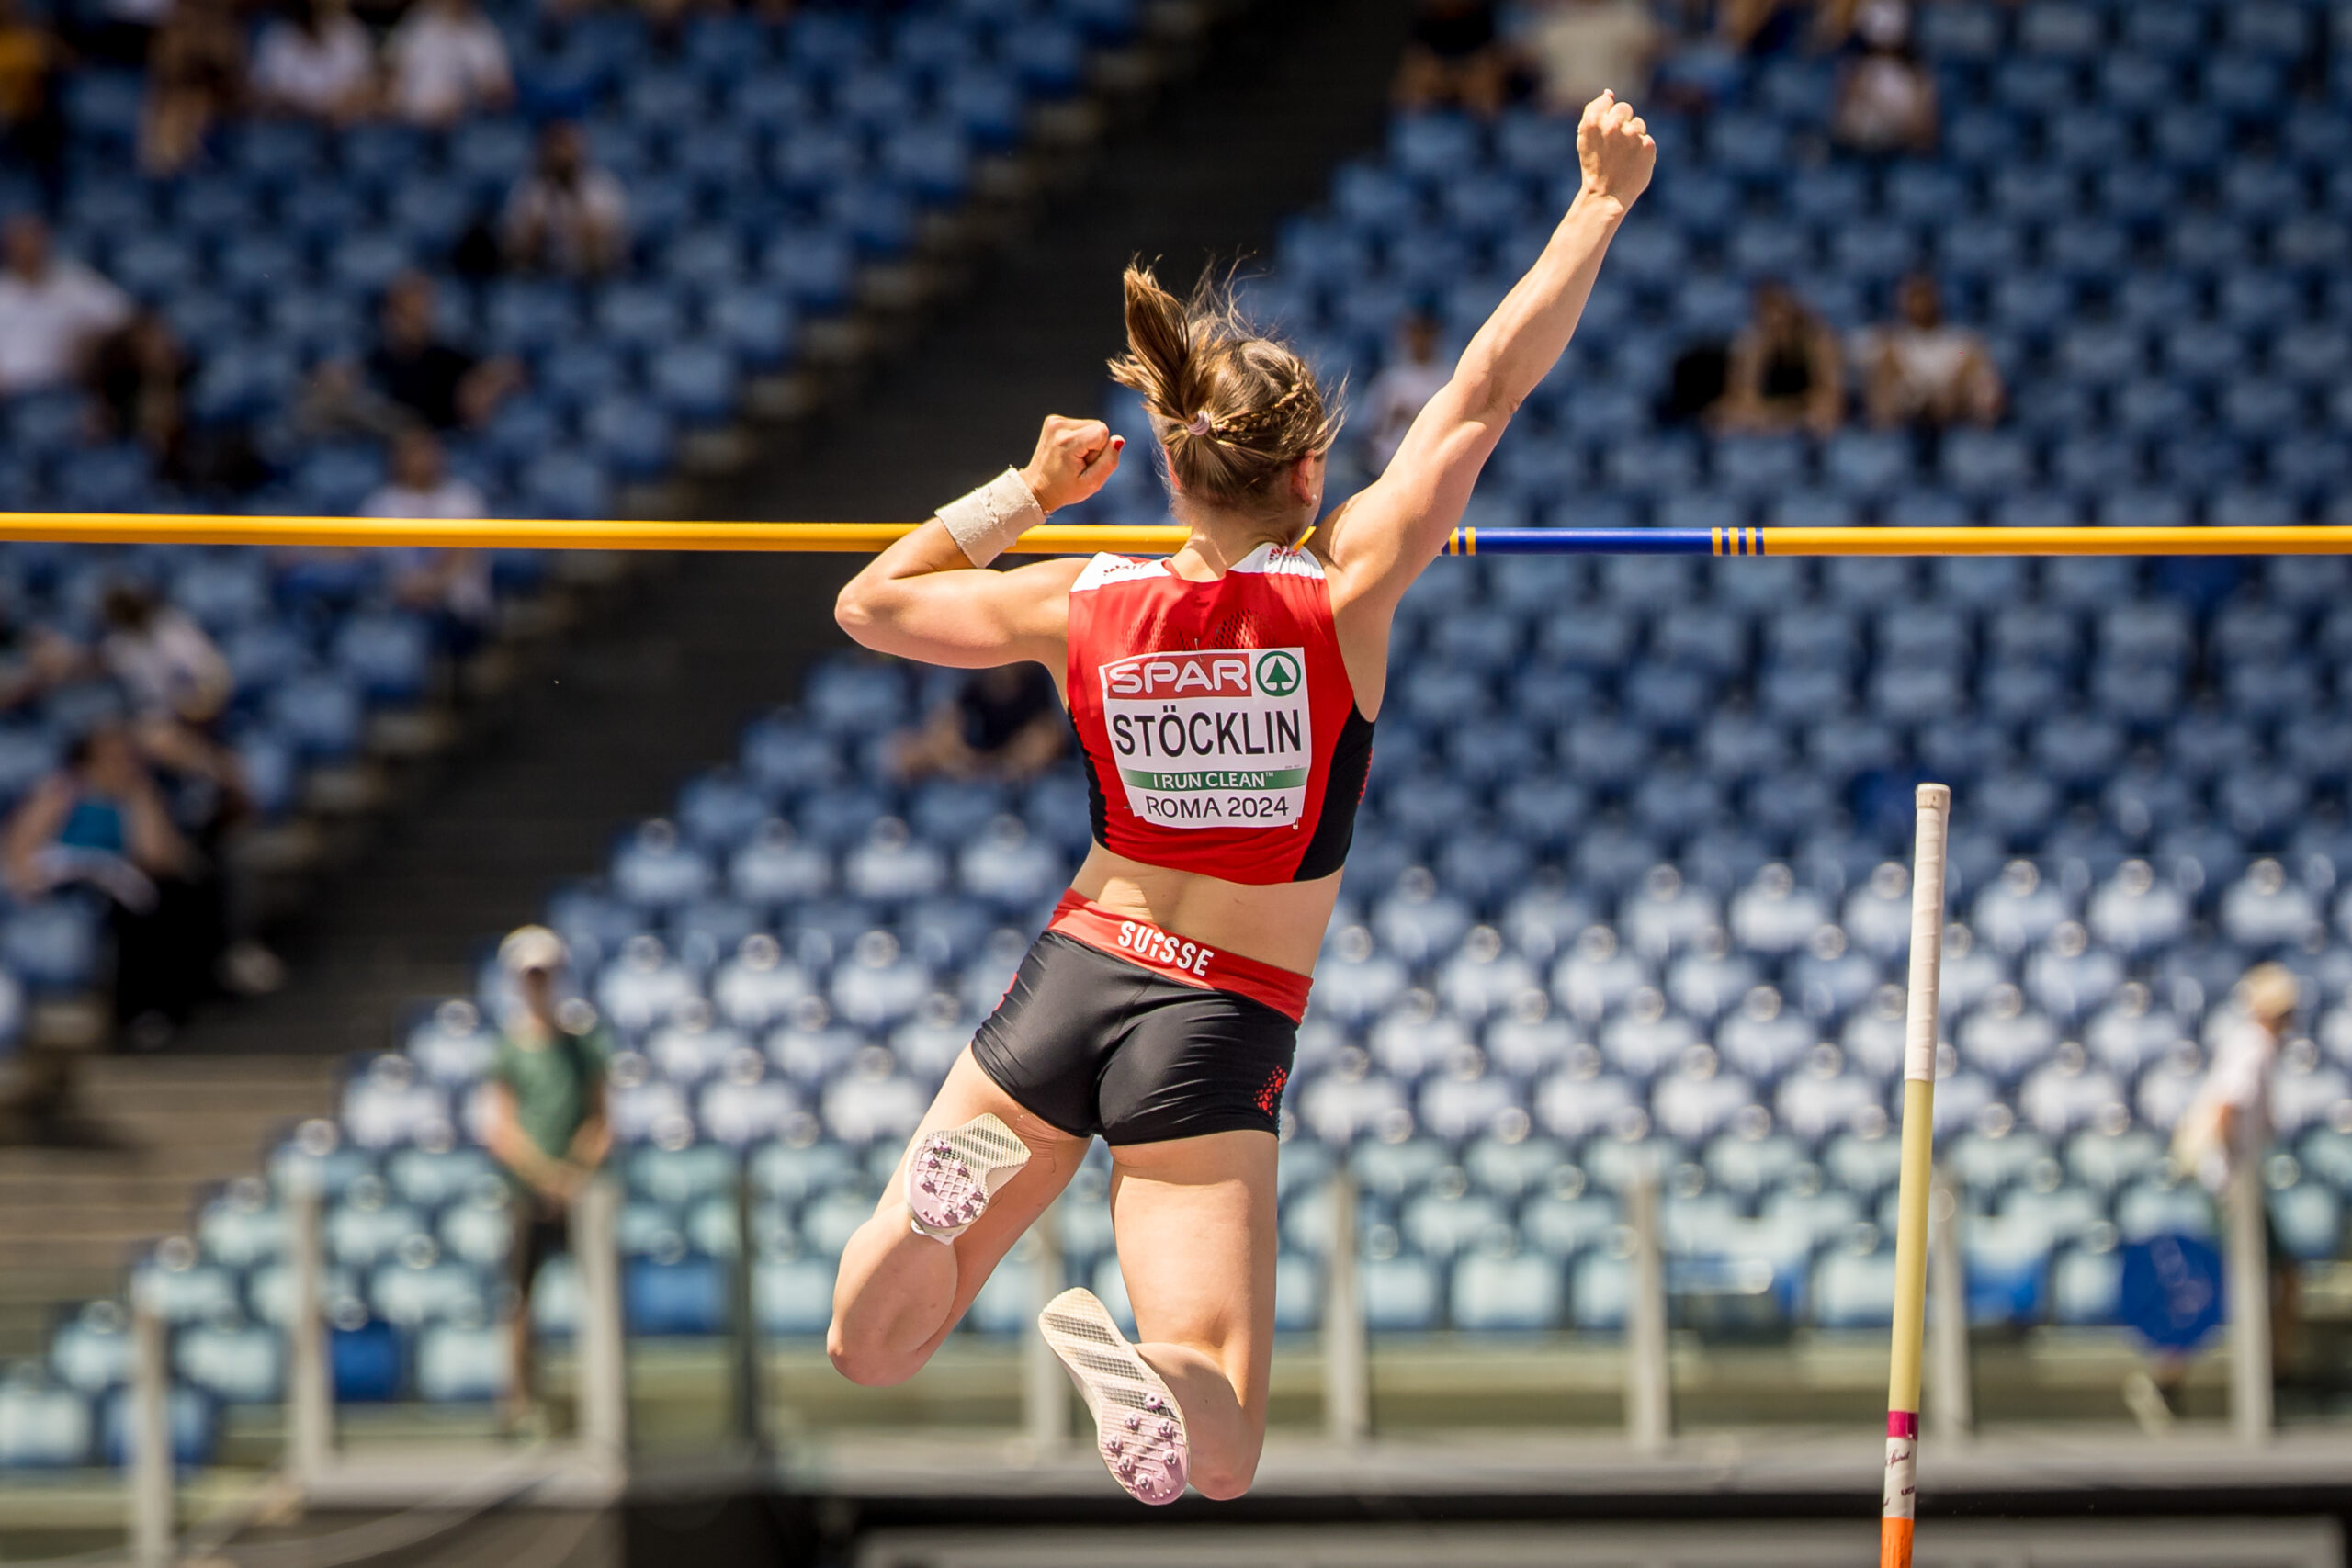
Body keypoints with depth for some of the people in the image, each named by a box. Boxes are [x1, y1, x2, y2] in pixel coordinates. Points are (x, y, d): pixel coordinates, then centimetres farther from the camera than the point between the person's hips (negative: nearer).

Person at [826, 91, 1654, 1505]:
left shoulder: (1085, 608, 0)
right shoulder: (1346, 592, -8)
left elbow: (870, 605, 17)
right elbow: (1489, 390, -4)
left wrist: (1026, 493, 17)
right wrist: (1603, 201, 3)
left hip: (1074, 974, 2)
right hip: (1224, 1029, -2)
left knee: (870, 1354, 11)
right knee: (1218, 1454, -3)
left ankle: (956, 1188, -21)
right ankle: (1126, 1362, -38)